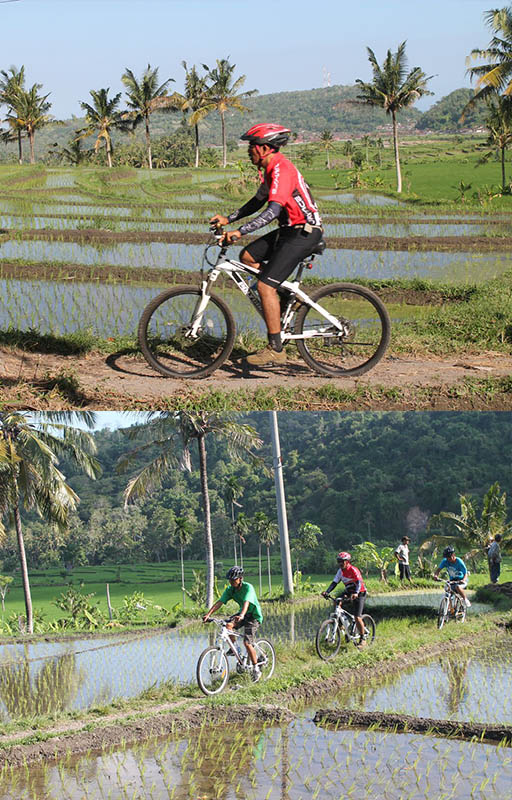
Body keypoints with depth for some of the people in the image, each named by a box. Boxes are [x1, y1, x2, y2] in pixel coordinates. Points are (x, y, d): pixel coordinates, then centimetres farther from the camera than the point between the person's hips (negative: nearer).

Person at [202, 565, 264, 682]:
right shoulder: (230, 589, -8)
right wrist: (208, 614, -30)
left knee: (247, 642, -18)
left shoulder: (248, 587, -25)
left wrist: (241, 615, -59)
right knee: (227, 625, -22)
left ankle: (256, 670, -4)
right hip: (242, 613, 6)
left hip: (254, 616, -6)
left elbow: (246, 602, -41)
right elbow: (219, 602, -16)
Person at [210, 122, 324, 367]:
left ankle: (275, 350, -11)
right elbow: (258, 202, 23)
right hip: (290, 229, 10)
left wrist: (239, 231, -35)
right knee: (247, 257, 9)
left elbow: (273, 210, -31)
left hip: (304, 233, -10)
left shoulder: (281, 169, -20)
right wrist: (228, 219, 15)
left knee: (265, 285, -15)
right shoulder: (271, 168, 13)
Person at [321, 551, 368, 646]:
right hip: (348, 591, 7)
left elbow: (359, 582, -36)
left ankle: (363, 639, 0)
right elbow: (335, 582, -6)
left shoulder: (353, 570, -23)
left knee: (357, 618, -14)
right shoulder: (341, 571, -3)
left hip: (359, 593, -7)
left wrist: (356, 593, -54)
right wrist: (327, 592, -22)